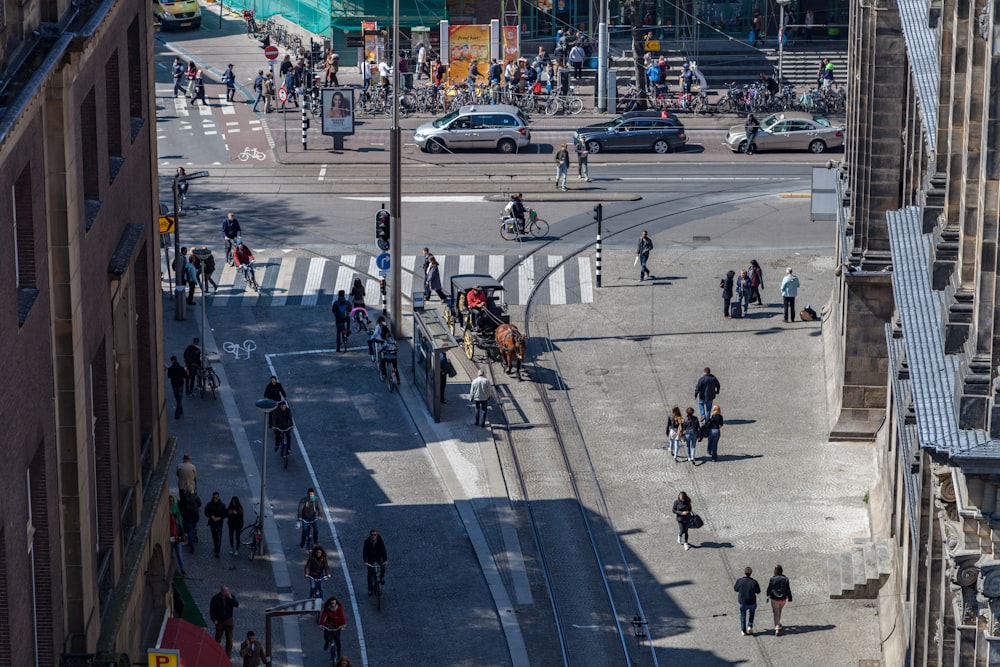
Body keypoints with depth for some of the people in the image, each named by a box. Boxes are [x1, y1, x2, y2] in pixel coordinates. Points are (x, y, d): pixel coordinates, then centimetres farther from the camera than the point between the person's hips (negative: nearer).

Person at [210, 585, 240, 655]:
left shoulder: (231, 596, -5)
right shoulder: (215, 598, -10)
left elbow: (237, 605, -17)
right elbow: (211, 609, -3)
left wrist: (231, 598, -27)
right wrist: (214, 619, -9)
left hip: (228, 620, 1)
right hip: (219, 621, -1)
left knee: (229, 638, 0)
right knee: (218, 636, 12)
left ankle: (228, 653, 11)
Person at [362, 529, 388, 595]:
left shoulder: (380, 540, -21)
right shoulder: (367, 541, -22)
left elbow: (383, 550, -27)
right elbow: (364, 552, -28)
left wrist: (385, 560, -40)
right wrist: (365, 562, -43)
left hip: (379, 557, 0)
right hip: (370, 558, 0)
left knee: (384, 566, -26)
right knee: (370, 573, -6)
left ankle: (382, 577, 5)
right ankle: (370, 589, 9)